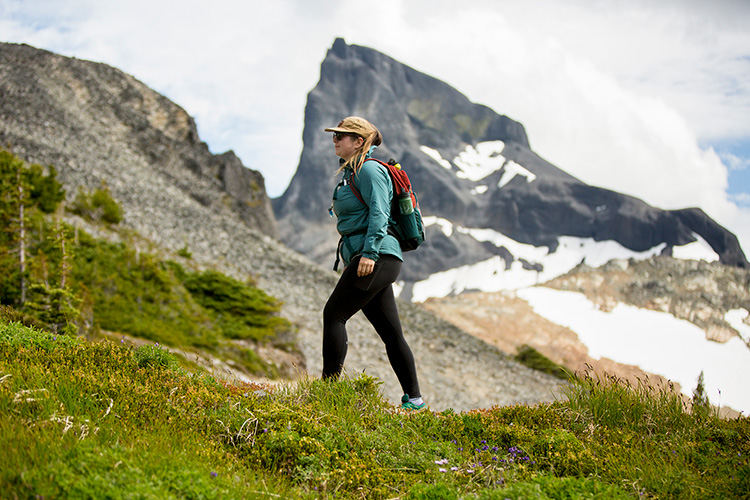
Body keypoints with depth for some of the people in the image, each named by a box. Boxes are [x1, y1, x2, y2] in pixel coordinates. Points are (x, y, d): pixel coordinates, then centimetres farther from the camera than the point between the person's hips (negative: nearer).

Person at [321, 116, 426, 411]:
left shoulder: (369, 169, -6)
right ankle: (414, 397, 8)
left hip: (377, 257, -10)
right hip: (375, 261, 10)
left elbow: (379, 212, -17)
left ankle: (329, 384, -7)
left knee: (333, 314, -9)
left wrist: (369, 252, -25)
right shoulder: (351, 173, 23)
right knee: (391, 332, 7)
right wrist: (350, 260, 27)